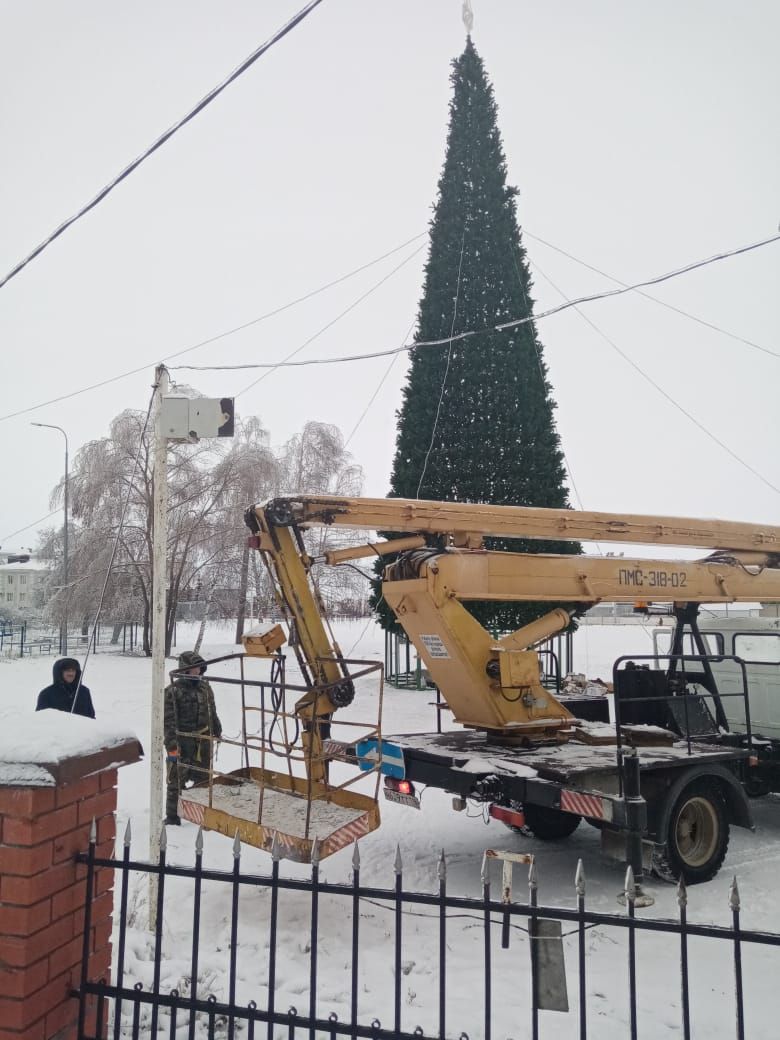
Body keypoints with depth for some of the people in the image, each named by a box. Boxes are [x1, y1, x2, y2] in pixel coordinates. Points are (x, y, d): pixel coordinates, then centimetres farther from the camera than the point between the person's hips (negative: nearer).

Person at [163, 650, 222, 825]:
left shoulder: (205, 688, 7)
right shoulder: (173, 691, -12)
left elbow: (212, 713, 19)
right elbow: (168, 720, -13)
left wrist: (217, 732, 21)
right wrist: (171, 745, -17)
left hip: (203, 741, 6)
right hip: (182, 741, -6)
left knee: (203, 777, 17)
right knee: (177, 779, 1)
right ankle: (172, 816, 14)